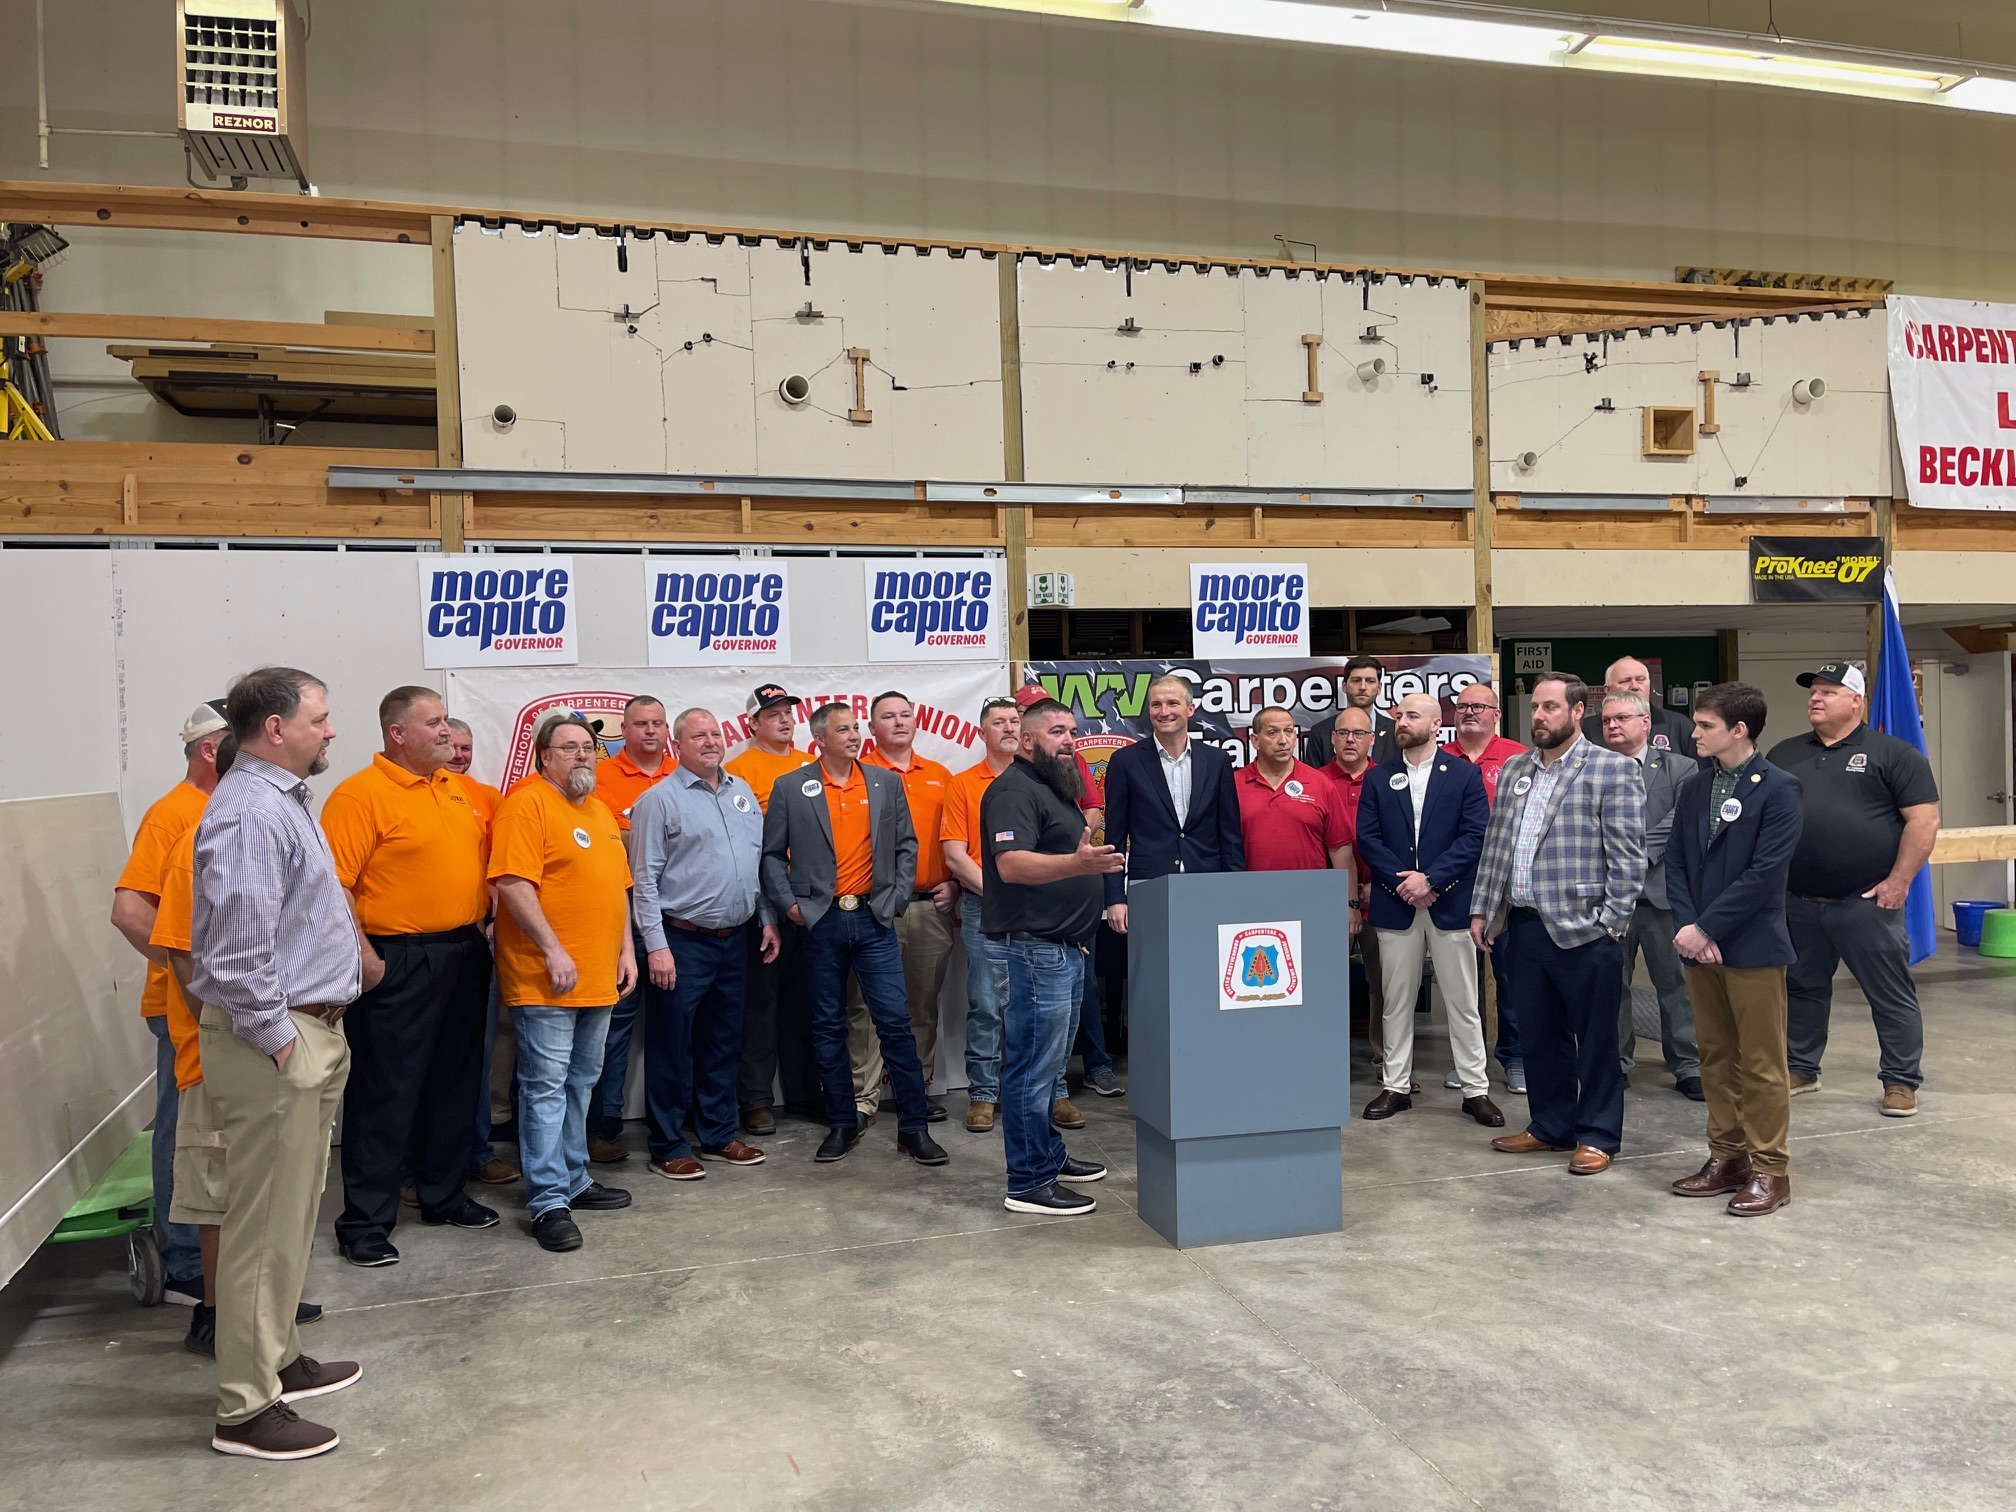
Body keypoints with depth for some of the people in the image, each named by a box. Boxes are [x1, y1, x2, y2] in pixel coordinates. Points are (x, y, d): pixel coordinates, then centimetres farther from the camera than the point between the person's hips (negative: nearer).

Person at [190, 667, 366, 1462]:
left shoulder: (282, 799, 15)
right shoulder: (250, 812, -20)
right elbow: (237, 945, -26)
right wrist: (278, 1036, -19)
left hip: (309, 1034, 11)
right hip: (277, 1043, -11)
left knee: (290, 1214, 20)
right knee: (266, 1223, -2)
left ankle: (277, 1358, 34)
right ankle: (245, 1409, 9)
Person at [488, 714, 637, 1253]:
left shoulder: (601, 811, 17)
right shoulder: (528, 804, -10)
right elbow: (512, 884, -20)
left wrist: (626, 949, 14)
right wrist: (553, 951, -22)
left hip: (599, 977, 9)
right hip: (545, 980, -8)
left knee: (582, 1081, 16)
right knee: (547, 1084, -4)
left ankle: (574, 1179, 27)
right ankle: (549, 1201, 1)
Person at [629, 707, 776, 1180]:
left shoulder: (742, 792, 11)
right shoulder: (660, 799, -7)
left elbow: (759, 861, 16)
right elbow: (644, 879, -10)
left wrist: (768, 919, 11)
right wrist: (656, 945, -15)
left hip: (734, 939, 6)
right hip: (682, 941, -6)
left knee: (724, 1043, 15)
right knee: (672, 1047, 3)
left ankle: (719, 1135, 27)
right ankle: (668, 1147, 13)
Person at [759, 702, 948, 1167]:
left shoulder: (886, 783, 7)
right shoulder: (790, 789, 2)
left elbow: (906, 845, 10)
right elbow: (771, 854, 4)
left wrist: (897, 897, 2)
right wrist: (789, 903, -5)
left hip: (873, 919, 1)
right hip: (819, 923, 0)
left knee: (895, 1021, -2)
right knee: (828, 1027, 8)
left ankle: (914, 1127, 6)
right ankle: (842, 1124, 21)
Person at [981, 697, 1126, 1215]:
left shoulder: (1055, 790, 19)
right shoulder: (1014, 790, -14)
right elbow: (1011, 863, -29)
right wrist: (1078, 863, -41)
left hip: (1061, 948, 10)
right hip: (1031, 948, -10)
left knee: (1047, 1062, 19)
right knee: (1032, 1066, -5)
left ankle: (1049, 1154, 30)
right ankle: (1029, 1183, 2)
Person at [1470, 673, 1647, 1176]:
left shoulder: (1613, 770, -5)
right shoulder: (1514, 770, 13)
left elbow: (1627, 856, -9)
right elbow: (1495, 845, 15)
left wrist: (1611, 922, -14)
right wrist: (1481, 909, 10)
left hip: (1584, 930, -6)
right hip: (1524, 925, 6)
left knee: (1595, 1039, 6)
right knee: (1538, 1034, 15)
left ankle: (1598, 1136, 19)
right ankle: (1551, 1126, 29)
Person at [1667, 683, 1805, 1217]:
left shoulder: (1779, 790, -9)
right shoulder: (1694, 790, 10)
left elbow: (1764, 873, -16)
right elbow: (1676, 864, 8)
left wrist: (1704, 927, -16)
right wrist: (1689, 928, -7)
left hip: (1753, 947, -6)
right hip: (1701, 946, 6)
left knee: (1761, 1063, 2)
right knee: (1716, 1058, 13)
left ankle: (1770, 1170, 12)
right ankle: (1727, 1157, 23)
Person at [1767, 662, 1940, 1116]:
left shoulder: (1893, 754, -2)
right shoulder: (1784, 755, 12)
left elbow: (1923, 820, -7)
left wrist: (1898, 882, -12)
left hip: (1867, 902, -4)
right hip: (1797, 903, 5)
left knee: (1891, 994, 3)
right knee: (1801, 989, 14)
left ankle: (1901, 1081, 15)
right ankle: (1800, 1069, 28)